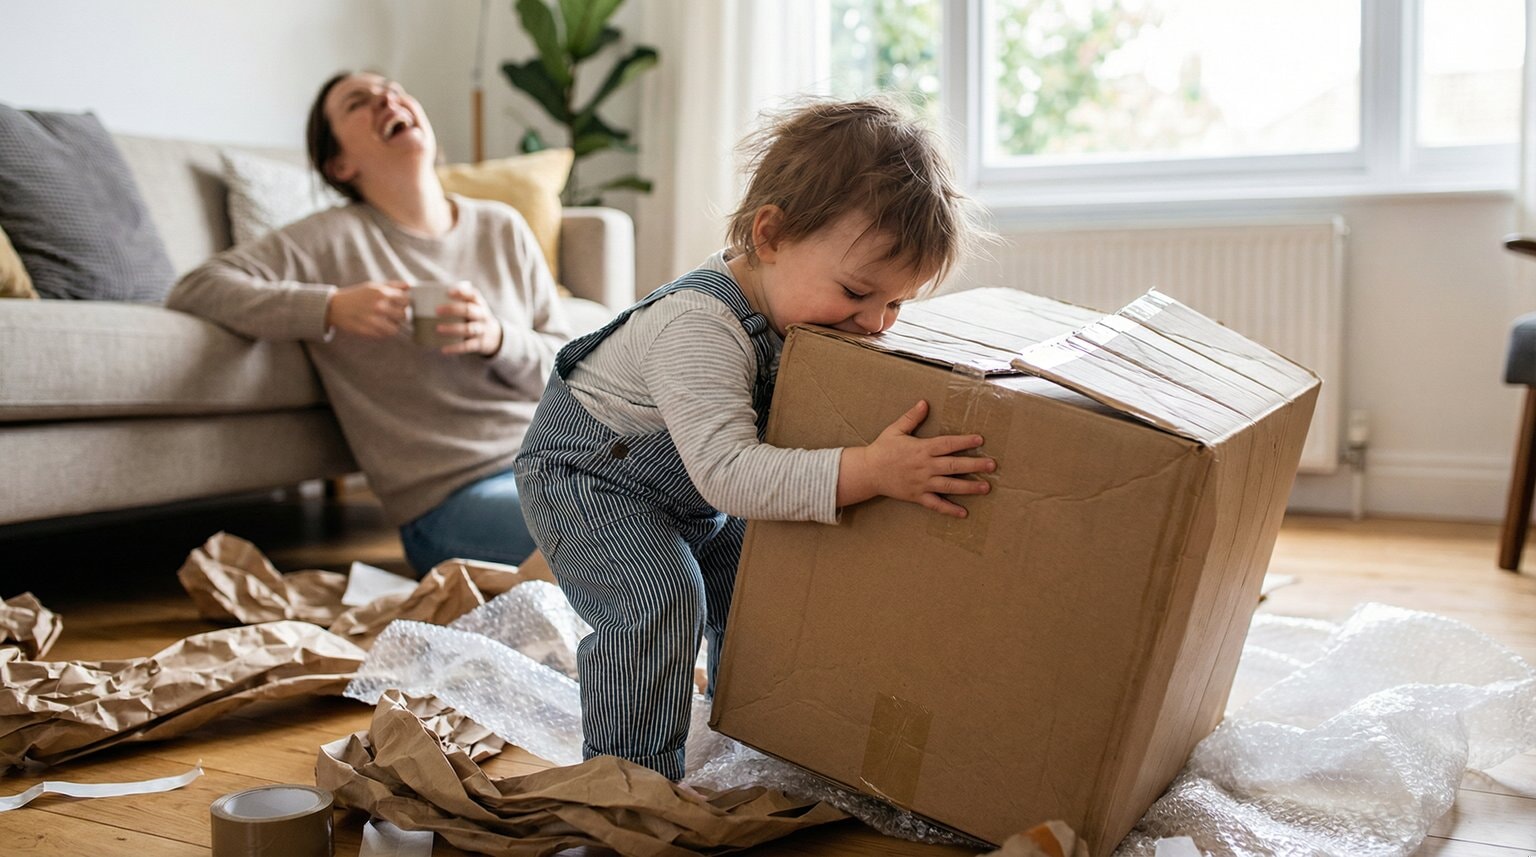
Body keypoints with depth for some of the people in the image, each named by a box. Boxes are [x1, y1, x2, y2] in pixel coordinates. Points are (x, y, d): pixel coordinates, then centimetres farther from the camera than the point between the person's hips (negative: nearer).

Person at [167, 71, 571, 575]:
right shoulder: (332, 241, 2)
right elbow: (193, 290, -4)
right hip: (451, 496, -4)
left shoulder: (503, 228, 12)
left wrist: (500, 339, -12)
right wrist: (330, 309, -16)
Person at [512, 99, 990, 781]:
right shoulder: (698, 328, -40)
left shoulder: (804, 305, -14)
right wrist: (869, 472, -54)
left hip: (693, 492, 8)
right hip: (587, 472, -8)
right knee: (660, 600, -24)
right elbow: (728, 471, -47)